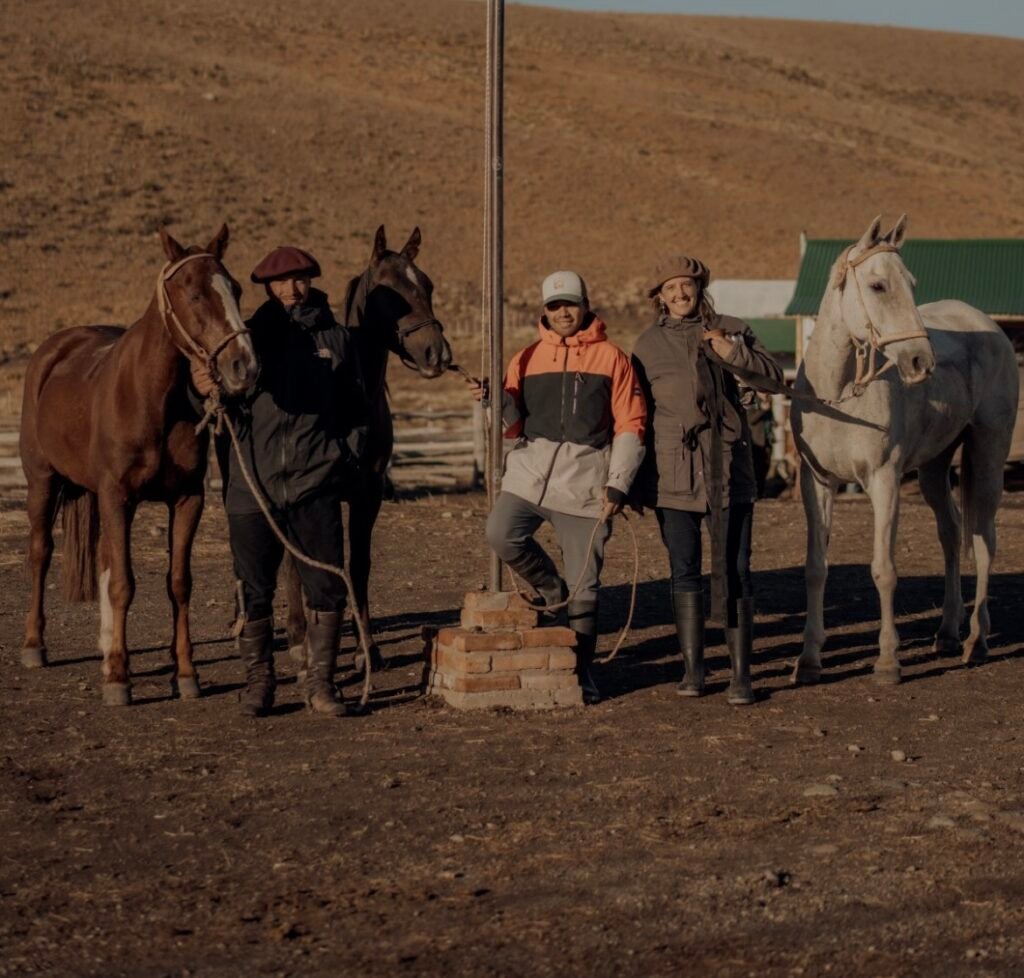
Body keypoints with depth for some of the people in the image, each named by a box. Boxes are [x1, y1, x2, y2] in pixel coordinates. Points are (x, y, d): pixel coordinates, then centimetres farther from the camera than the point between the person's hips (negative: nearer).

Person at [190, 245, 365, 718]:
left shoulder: (334, 338, 8)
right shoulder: (248, 337, 4)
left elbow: (352, 405, 19)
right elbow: (226, 410, 5)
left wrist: (335, 448, 5)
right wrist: (205, 391, -17)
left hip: (315, 484, 1)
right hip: (253, 484, -1)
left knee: (327, 588, -2)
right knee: (254, 592, 5)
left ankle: (319, 683, 10)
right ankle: (258, 682, 17)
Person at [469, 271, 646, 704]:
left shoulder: (611, 358, 6)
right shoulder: (527, 358, 13)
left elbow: (629, 426, 3)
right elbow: (514, 425, 10)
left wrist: (617, 485, -6)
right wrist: (495, 401, -11)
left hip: (586, 480, -2)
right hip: (531, 472, 2)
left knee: (584, 584, 0)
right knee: (501, 534, -25)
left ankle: (580, 673, 14)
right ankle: (550, 588, 4)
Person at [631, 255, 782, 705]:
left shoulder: (732, 330, 6)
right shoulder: (648, 344, 8)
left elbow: (772, 376, -4)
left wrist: (733, 353, -21)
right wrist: (630, 482, 11)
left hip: (727, 467, -1)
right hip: (672, 472, 1)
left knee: (734, 570, -3)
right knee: (684, 570, 6)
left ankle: (741, 673, 2)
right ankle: (693, 668, 15)